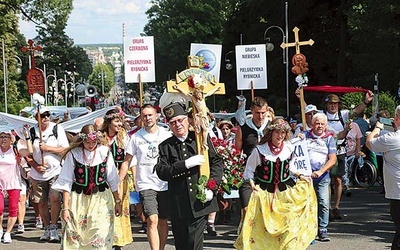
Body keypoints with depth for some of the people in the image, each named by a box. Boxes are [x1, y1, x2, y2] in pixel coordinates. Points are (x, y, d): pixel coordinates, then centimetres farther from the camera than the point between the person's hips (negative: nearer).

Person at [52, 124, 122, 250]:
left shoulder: (105, 152, 1)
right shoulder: (73, 154, -4)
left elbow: (112, 180, 10)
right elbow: (66, 183, -2)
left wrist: (117, 201, 12)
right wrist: (65, 208, -6)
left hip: (101, 200, 1)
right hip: (78, 201, -1)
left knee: (100, 239, -8)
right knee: (73, 238, -4)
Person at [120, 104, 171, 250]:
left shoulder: (166, 135, 3)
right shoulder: (136, 137, 2)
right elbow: (127, 161, 5)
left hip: (165, 184, 2)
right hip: (145, 184, -2)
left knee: (163, 221, 10)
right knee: (152, 220, -16)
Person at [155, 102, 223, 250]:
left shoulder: (202, 139, 7)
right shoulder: (165, 147, 8)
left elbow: (217, 162, 6)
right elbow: (161, 172, -4)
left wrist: (211, 187, -8)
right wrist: (186, 164, -15)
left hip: (200, 202, -2)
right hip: (179, 207, 2)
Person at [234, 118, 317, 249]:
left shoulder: (289, 148, -1)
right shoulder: (260, 150, -12)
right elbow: (249, 170, -4)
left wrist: (300, 176, 7)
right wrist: (252, 185, -17)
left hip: (285, 190, 3)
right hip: (264, 193, -3)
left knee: (288, 222, 0)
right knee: (263, 225, 1)